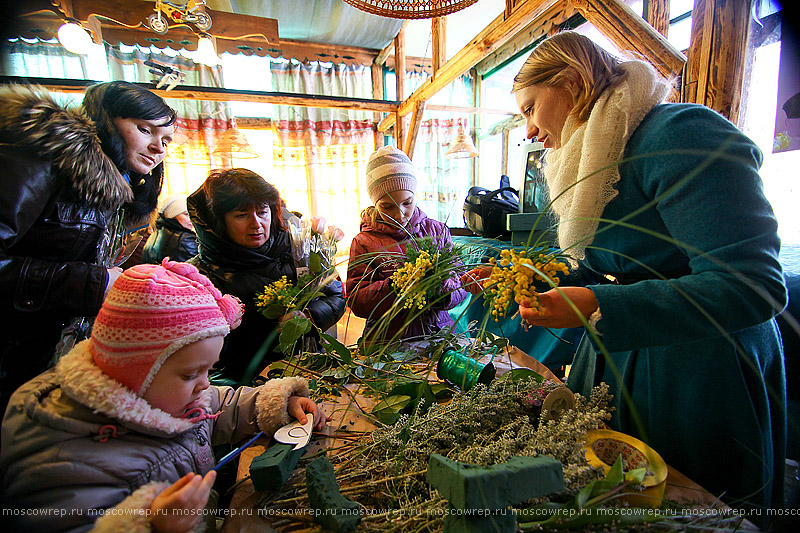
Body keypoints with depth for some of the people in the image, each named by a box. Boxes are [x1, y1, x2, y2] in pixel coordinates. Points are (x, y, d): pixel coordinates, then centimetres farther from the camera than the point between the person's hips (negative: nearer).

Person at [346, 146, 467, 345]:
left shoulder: (438, 231, 7)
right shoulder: (364, 242, 2)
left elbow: (461, 284, 5)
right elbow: (355, 300, -5)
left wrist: (443, 289, -17)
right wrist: (392, 287, -21)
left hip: (438, 332, 2)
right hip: (387, 340, -2)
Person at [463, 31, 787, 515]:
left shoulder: (681, 134, -18)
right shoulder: (597, 157, 9)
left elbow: (753, 286, -25)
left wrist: (598, 309, -31)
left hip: (698, 379, -7)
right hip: (611, 358, 8)